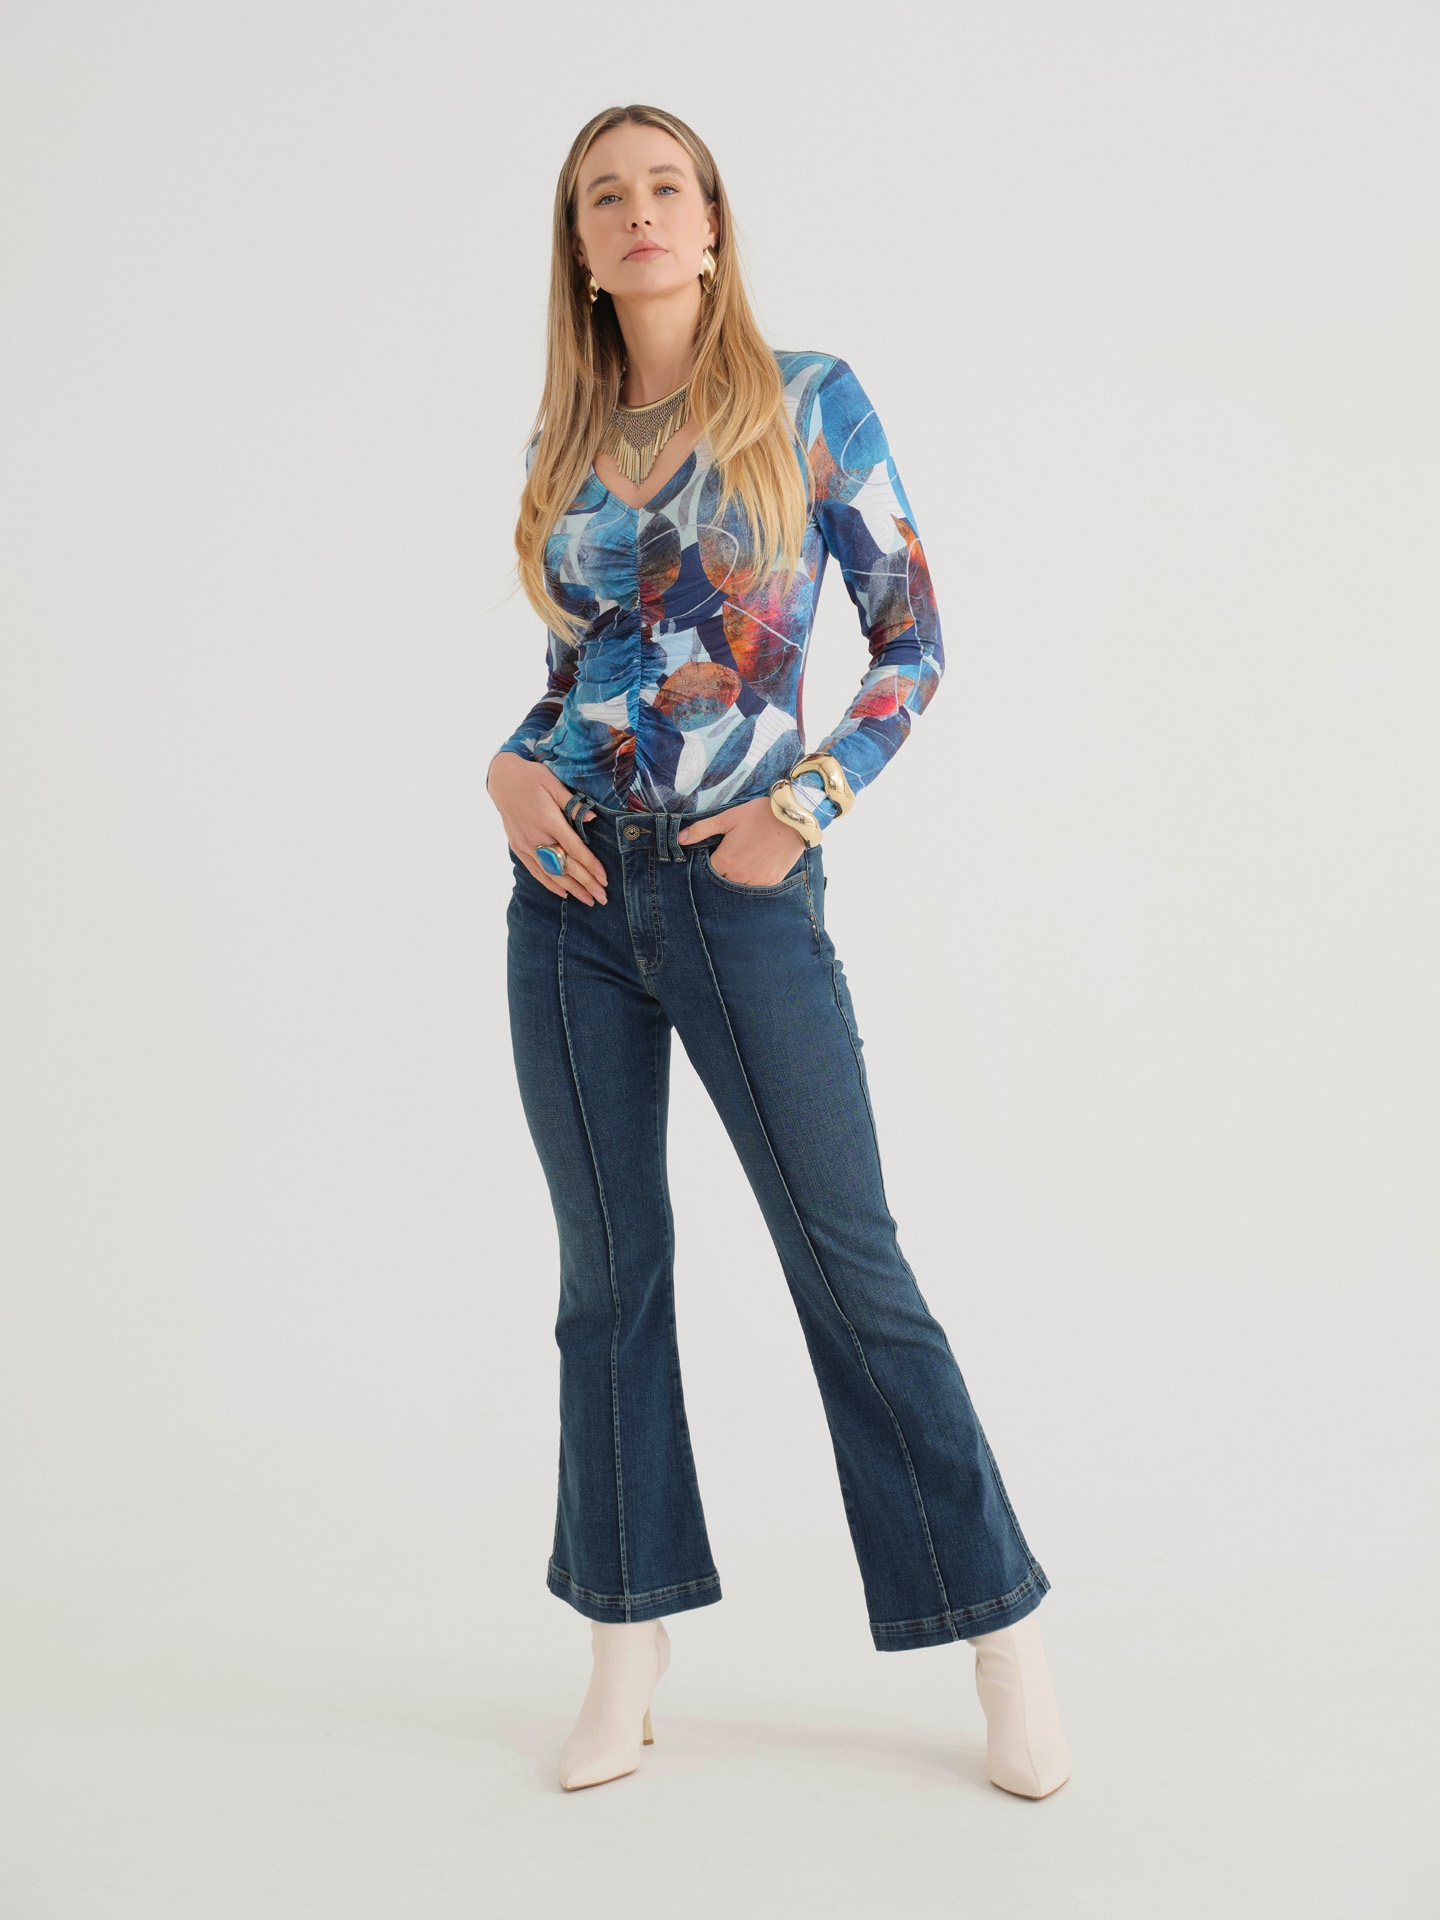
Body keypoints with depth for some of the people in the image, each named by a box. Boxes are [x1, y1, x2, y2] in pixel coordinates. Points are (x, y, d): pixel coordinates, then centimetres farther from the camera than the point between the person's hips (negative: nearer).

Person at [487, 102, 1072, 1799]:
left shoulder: (809, 401, 0)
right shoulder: (564, 436, 11)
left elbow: (914, 640, 0)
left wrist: (807, 803, -11)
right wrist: (512, 766, -1)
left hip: (740, 890, -4)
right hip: (573, 891, 4)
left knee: (851, 1266, -2)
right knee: (609, 1268, 9)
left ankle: (999, 1633, 12)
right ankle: (630, 1633, 22)